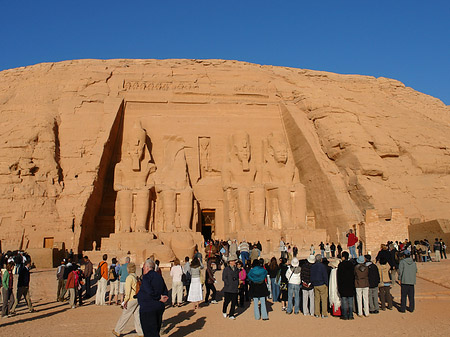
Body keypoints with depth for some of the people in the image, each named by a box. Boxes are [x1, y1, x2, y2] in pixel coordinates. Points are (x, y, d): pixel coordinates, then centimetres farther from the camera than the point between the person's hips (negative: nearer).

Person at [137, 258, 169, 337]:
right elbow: (165, 292, 11)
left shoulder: (146, 277, -13)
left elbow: (150, 291, -24)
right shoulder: (159, 276, 12)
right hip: (159, 307, 8)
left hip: (148, 308, -8)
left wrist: (159, 298, -12)